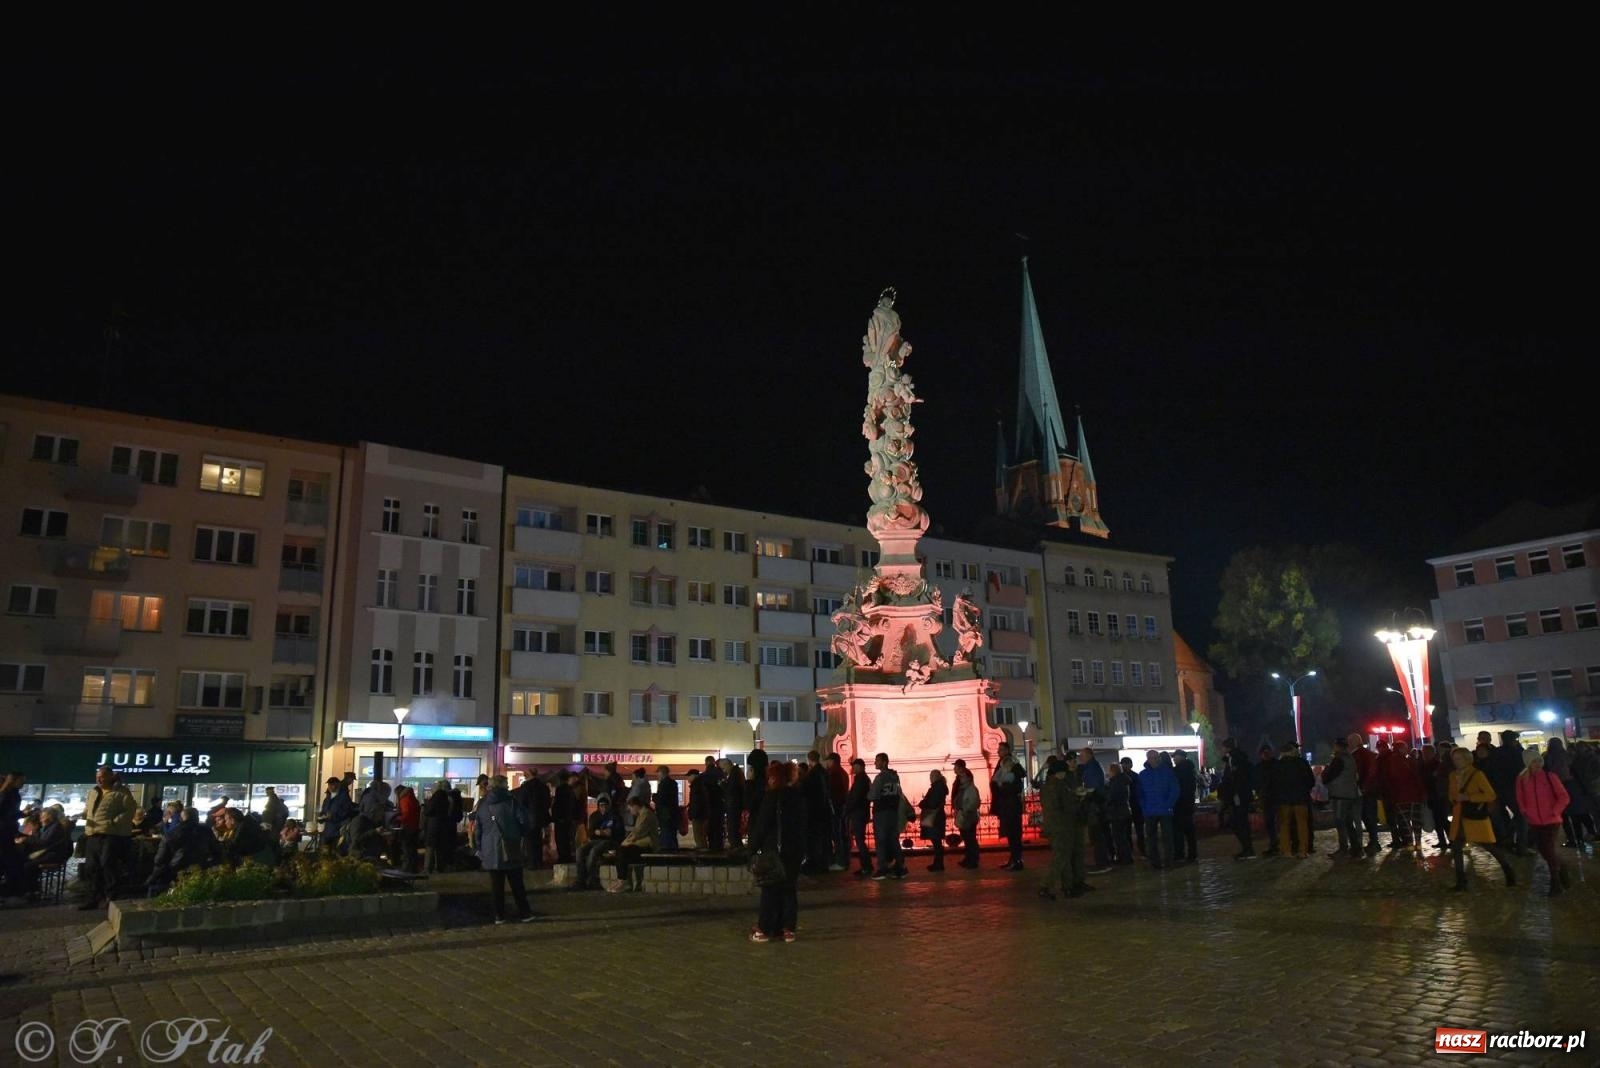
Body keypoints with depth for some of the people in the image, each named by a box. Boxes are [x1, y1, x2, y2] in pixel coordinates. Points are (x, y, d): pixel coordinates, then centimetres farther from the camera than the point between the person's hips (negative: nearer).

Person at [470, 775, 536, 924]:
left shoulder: (481, 806, 6)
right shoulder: (511, 803, -5)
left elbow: (476, 829, 8)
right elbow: (523, 822, -6)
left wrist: (479, 847, 15)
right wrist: (522, 835, 13)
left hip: (490, 852, 3)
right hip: (511, 850, -3)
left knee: (496, 884, 6)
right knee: (516, 883, 4)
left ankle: (499, 915, 7)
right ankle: (524, 913, 7)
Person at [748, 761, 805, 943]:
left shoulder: (771, 796, -10)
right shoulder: (798, 797, 8)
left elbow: (762, 825, -12)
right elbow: (803, 825, 12)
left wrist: (753, 847, -5)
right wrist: (802, 850, 16)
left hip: (773, 850, -5)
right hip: (795, 850, 5)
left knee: (770, 889, 1)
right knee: (790, 889, 9)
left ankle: (764, 929, 4)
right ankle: (788, 929, 8)